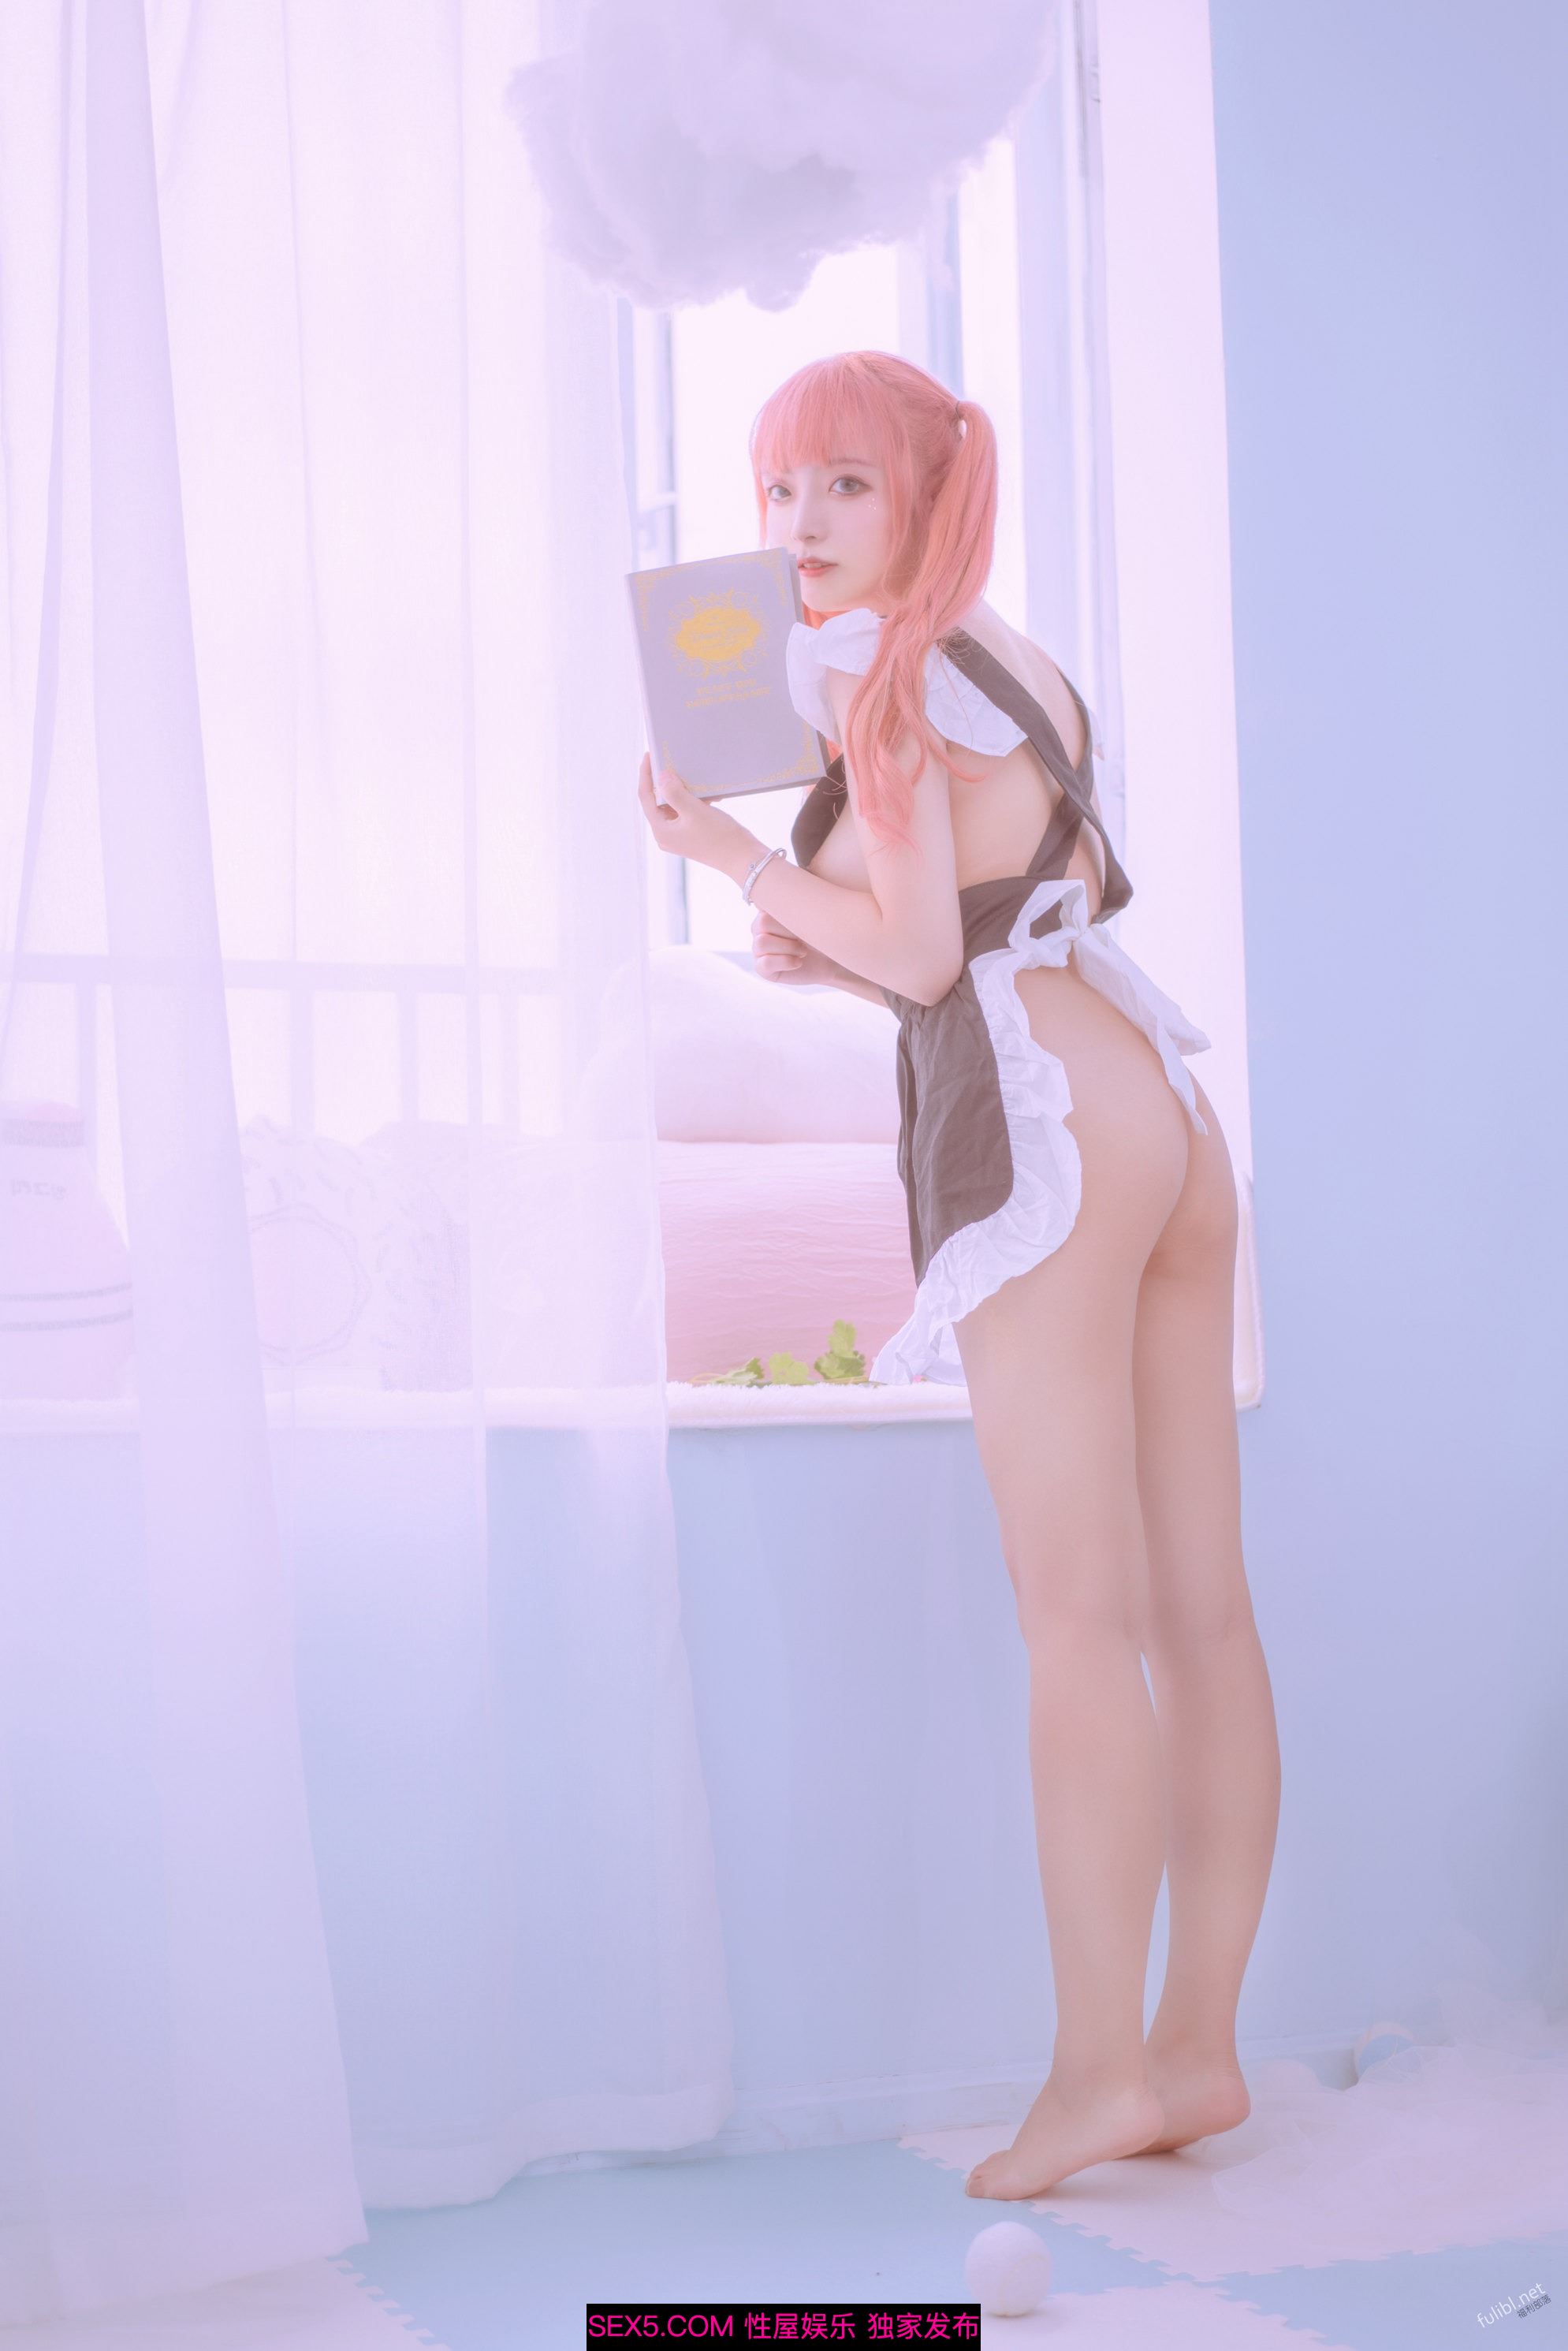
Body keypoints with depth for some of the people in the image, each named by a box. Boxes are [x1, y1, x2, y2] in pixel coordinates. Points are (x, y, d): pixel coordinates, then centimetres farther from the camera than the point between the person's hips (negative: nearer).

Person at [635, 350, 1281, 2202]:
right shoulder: (1019, 669, 24)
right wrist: (819, 953, 17)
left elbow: (921, 951, -9)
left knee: (1079, 1616, -9)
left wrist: (729, 851, -1)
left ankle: (1105, 2065, -7)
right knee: (1197, 1608, 4)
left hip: (1046, 1136, -9)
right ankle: (1198, 2046, 10)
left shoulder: (876, 667, -2)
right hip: (1162, 1116, 9)